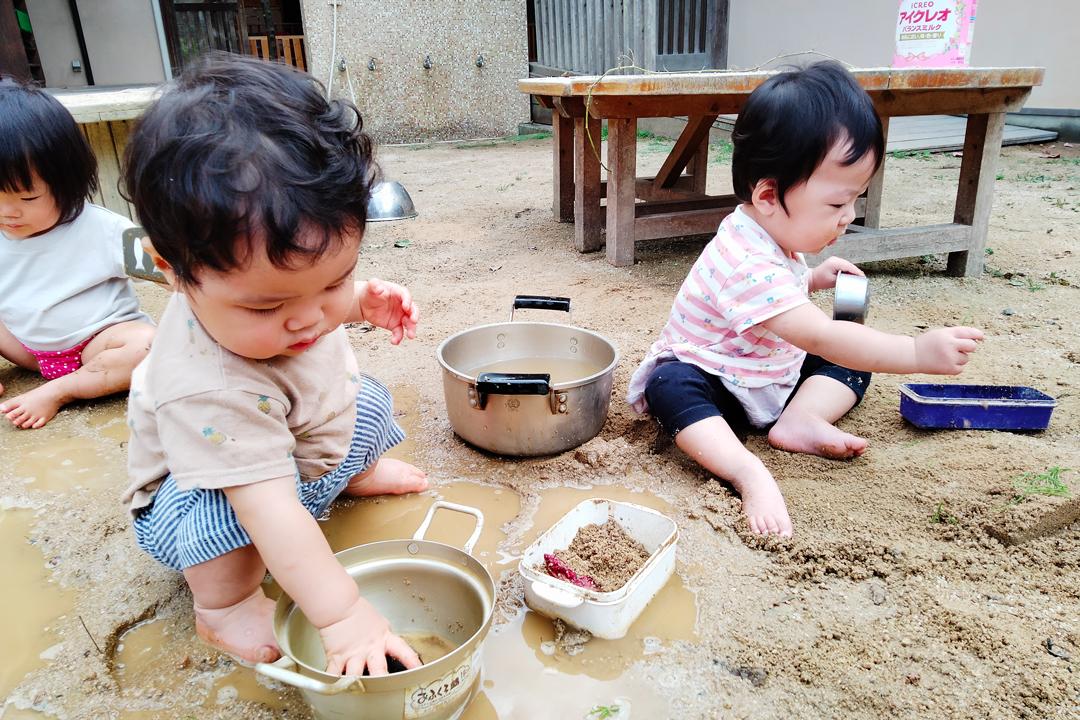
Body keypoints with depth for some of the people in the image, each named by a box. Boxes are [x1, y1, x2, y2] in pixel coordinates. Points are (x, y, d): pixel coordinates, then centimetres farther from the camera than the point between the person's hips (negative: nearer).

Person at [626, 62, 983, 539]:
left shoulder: (773, 235, -2)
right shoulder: (747, 263, -35)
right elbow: (822, 338, -41)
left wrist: (814, 277, 6)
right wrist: (918, 352, -42)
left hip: (773, 373, 9)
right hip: (707, 380, -9)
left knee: (854, 365, 0)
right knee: (670, 387, -40)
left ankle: (800, 419, -20)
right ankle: (750, 473, -50)